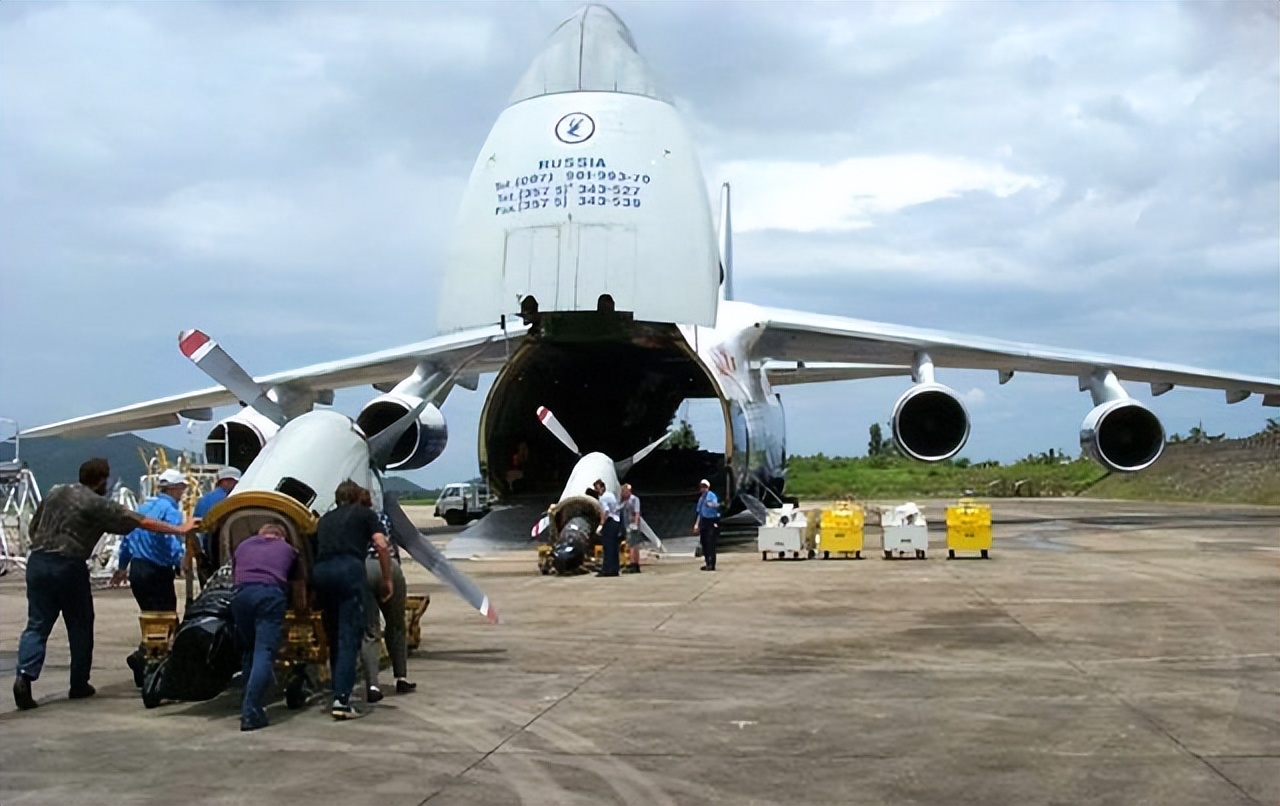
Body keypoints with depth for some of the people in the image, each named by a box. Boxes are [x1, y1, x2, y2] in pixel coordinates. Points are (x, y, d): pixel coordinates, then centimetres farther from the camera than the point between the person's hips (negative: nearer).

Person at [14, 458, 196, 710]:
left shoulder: (55, 493, 14)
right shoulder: (98, 504, -3)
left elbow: (33, 528, 20)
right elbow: (142, 522, -5)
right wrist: (180, 529, 0)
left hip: (38, 561, 5)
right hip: (69, 566, -5)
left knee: (37, 625, 5)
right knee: (80, 626, 10)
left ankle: (25, 674, -16)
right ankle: (79, 685, 17)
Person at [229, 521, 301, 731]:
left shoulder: (243, 546, 33)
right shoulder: (287, 549, 30)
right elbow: (299, 586, 41)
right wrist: (301, 607, 59)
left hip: (241, 593, 2)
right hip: (271, 593, -2)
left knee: (248, 651, 19)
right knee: (264, 653, -6)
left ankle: (253, 704, 21)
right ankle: (251, 712, -16)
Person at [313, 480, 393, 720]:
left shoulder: (325, 519, 31)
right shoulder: (364, 514, 19)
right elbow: (381, 546, 5)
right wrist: (387, 580, 10)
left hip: (320, 571, 4)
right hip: (349, 568, -4)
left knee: (334, 638, 15)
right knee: (349, 638, -7)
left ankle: (339, 694, 17)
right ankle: (341, 700, -16)